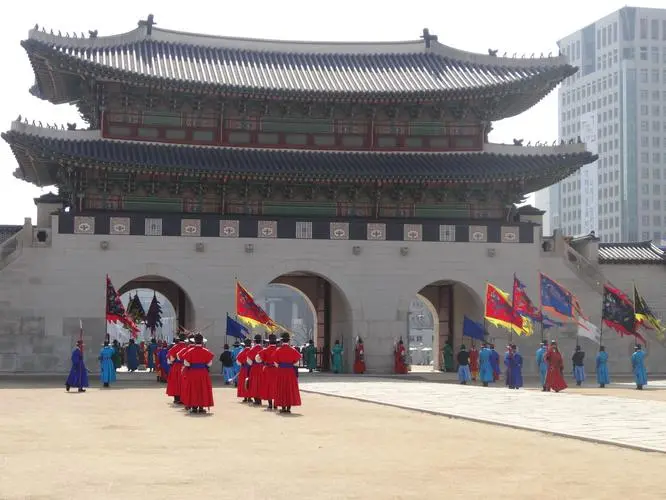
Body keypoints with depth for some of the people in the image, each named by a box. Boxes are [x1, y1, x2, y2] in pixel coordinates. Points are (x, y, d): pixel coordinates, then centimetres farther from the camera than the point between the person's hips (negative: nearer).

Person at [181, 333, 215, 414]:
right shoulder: (206, 351, -6)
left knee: (193, 389, 9)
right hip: (203, 372, 0)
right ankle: (201, 407, 7)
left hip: (192, 372, 0)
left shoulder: (190, 351, -7)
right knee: (203, 389, 8)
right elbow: (209, 363, -3)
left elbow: (186, 363, -6)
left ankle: (194, 407, 8)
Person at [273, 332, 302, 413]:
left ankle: (283, 407, 5)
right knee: (290, 388, 6)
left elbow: (275, 362, -2)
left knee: (281, 389, 7)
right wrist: (293, 366, 10)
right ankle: (289, 407, 4)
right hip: (291, 371, 1)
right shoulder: (293, 350, -3)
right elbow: (296, 361, -4)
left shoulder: (278, 350, -4)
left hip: (280, 371, 0)